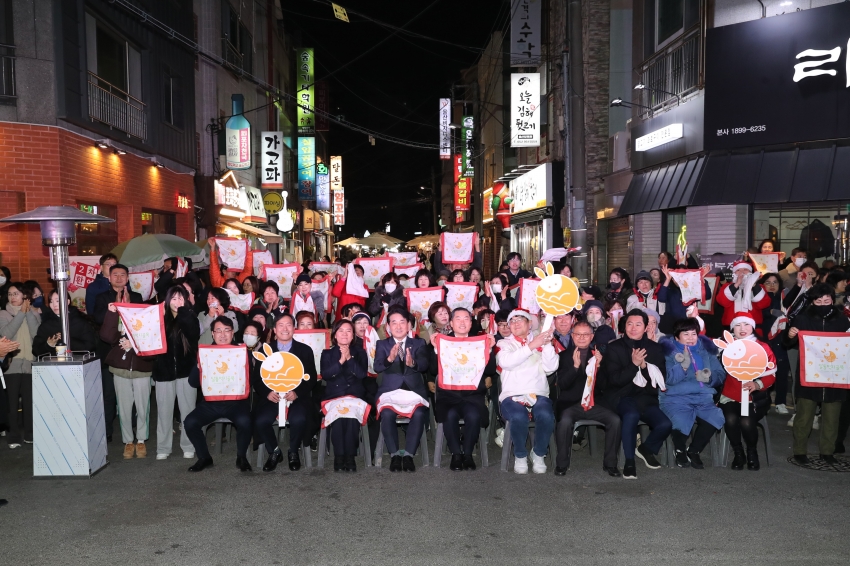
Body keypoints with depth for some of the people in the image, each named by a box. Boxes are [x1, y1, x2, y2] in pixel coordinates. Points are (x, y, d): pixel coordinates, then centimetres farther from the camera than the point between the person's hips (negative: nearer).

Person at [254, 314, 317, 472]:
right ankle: (274, 452, 3)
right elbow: (257, 378, 8)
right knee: (260, 421, -27)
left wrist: (297, 392, -14)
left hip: (297, 397, -1)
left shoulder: (305, 350, 9)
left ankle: (294, 452, 0)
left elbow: (311, 378, 4)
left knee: (299, 419, -32)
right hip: (271, 396, 1)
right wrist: (267, 392, -12)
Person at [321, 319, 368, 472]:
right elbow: (325, 375, -1)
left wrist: (349, 358, -9)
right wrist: (340, 361, -11)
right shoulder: (327, 353, 16)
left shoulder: (360, 352, 15)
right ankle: (339, 456, -25)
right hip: (334, 396, 0)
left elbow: (362, 374, -1)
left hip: (355, 395, 0)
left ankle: (350, 456, -25)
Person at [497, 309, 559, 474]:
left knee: (546, 416, -32)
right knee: (519, 417, -35)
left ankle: (538, 454, -4)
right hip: (512, 395, -1)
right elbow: (506, 362, -10)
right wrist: (531, 346, -14)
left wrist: (547, 345, -11)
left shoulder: (540, 343, 17)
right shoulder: (504, 344, 13)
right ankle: (520, 455, -6)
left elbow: (550, 368, 2)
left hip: (538, 394, 2)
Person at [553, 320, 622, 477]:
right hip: (570, 404, -3)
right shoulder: (564, 355, 3)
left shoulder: (597, 355, 11)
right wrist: (575, 365, -22)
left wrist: (599, 366, -13)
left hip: (593, 403, 3)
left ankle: (610, 463, -4)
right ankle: (562, 464, -13)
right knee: (565, 421, -32)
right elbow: (562, 384, -8)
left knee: (615, 420, -22)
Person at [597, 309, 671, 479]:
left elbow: (661, 379, 1)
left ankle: (646, 449, 13)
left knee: (665, 425, -22)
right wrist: (634, 364, -21)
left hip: (646, 398, 4)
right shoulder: (614, 348, -1)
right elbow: (615, 380, -10)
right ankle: (629, 461, -17)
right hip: (622, 397, -3)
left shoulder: (654, 348, 9)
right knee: (631, 415, -37)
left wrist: (644, 366, -15)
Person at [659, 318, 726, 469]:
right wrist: (683, 366, -24)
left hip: (703, 397, 4)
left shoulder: (707, 349, 15)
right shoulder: (668, 350, 2)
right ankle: (680, 451, 2)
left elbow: (721, 375, 11)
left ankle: (694, 451, 0)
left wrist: (709, 377, -11)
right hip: (675, 397, -4)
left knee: (716, 418, -27)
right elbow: (668, 379, -10)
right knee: (681, 421, -34)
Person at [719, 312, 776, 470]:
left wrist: (757, 384, -23)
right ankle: (738, 453, 1)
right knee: (730, 420, -30)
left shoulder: (763, 348, 3)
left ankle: (752, 452, 6)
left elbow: (771, 374, -5)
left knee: (747, 422, -29)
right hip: (731, 396, 1)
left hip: (755, 397, -1)